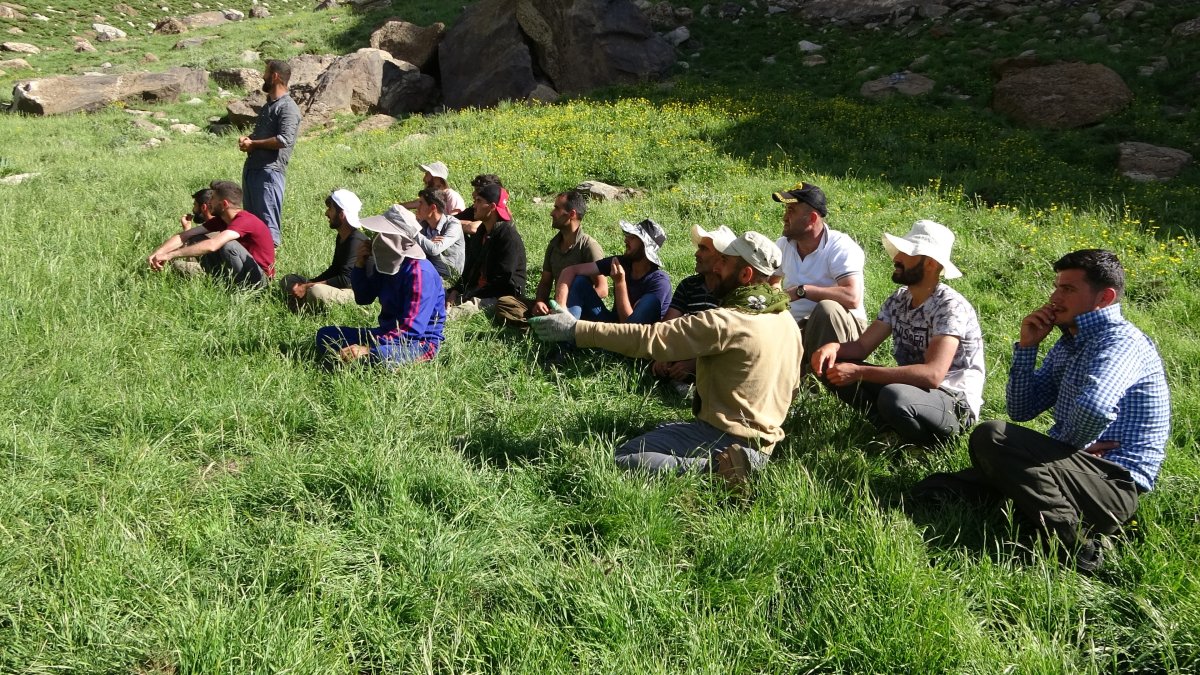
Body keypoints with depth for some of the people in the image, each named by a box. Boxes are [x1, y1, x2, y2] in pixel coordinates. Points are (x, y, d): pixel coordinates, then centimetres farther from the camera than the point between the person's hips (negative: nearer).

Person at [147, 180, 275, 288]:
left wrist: (170, 255, -35)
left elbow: (212, 245, -37)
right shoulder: (221, 219, 2)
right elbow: (184, 236, -3)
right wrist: (158, 253, -19)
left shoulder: (245, 220, -24)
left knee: (228, 244, -33)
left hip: (261, 277, -7)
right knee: (197, 240, -1)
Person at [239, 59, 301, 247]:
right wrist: (247, 139, 8)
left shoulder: (288, 108, -10)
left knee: (267, 221, -10)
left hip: (270, 170, -10)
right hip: (252, 167, 10)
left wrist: (253, 144, -11)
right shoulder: (269, 104, 21)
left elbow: (284, 140, -22)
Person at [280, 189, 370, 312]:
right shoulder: (341, 237, 12)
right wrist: (308, 283, 4)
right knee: (288, 280, 13)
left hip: (355, 292, -11)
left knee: (317, 292, -40)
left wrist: (308, 287, -22)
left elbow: (345, 280, -26)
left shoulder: (356, 241, -20)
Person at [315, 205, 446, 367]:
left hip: (420, 342, -9)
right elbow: (363, 298, 18)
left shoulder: (419, 272, -22)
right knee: (326, 335, 3)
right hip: (389, 333, 9)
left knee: (376, 356, -39)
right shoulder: (386, 264, 4)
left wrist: (368, 349, -33)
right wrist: (360, 264, -1)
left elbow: (411, 329, -27)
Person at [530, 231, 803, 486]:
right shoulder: (788, 322, 5)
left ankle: (713, 465, -19)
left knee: (623, 459, -14)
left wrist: (576, 329, -19)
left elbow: (648, 337, -23)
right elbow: (791, 385, 17)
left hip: (724, 436, -9)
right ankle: (721, 461, 6)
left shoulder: (727, 323, -22)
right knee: (661, 431, 26)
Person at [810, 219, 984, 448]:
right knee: (833, 365, -4)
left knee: (893, 397, -38)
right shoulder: (899, 299, 4)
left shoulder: (950, 307, -21)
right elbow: (862, 346, 5)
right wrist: (834, 347, -19)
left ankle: (931, 443, -9)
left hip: (954, 404, -7)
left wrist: (859, 373, -32)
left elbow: (932, 375, -31)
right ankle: (891, 426, -6)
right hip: (911, 387, 7)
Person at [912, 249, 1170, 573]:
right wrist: (1027, 346, 4)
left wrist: (1069, 445, -15)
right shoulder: (1067, 345, 14)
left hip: (1112, 486, -9)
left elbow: (1094, 408, -37)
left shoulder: (1121, 340, -15)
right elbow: (1022, 410, 14)